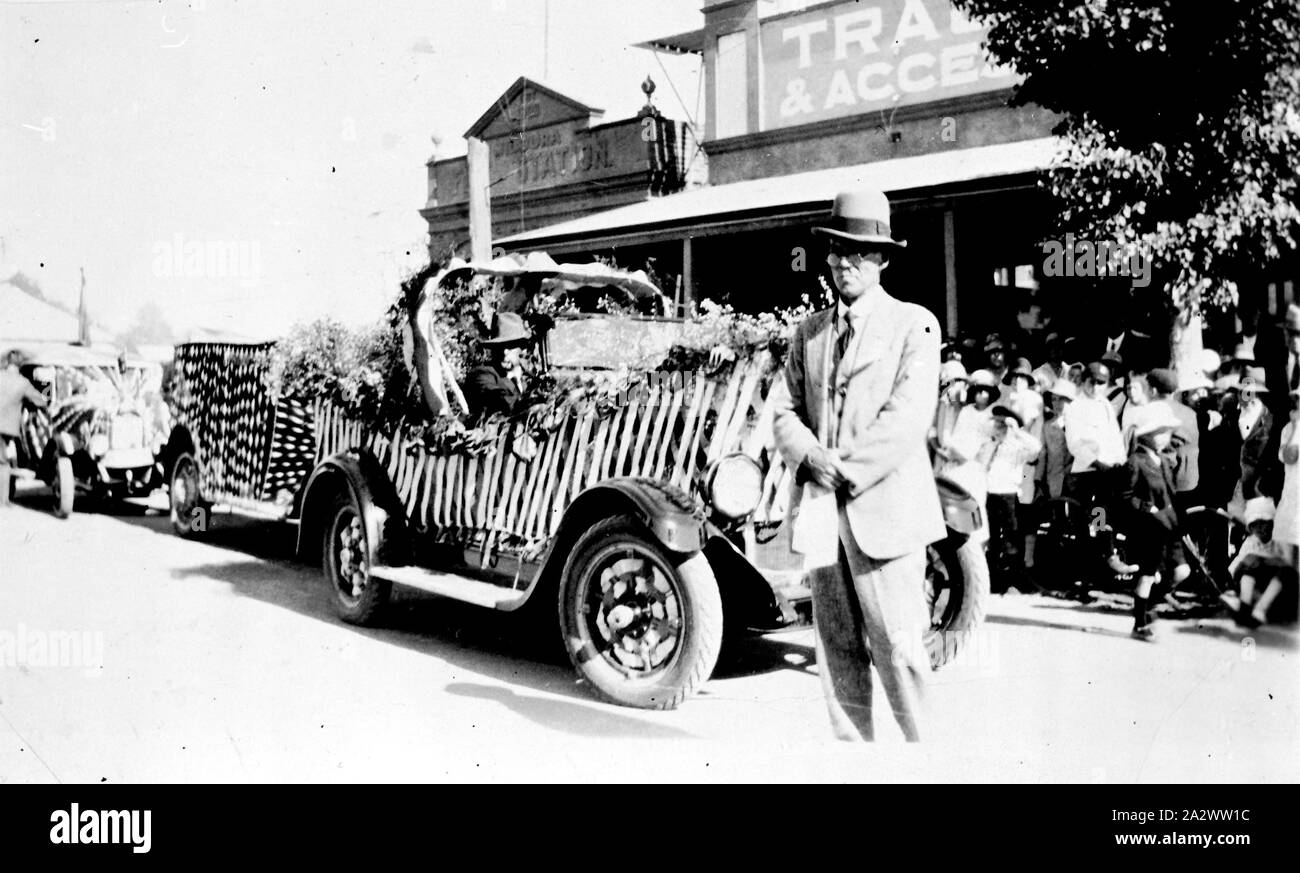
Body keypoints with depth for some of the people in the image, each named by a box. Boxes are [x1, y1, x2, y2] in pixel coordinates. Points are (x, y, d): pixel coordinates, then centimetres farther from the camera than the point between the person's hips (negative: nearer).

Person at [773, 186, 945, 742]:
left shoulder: (913, 324, 1)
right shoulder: (808, 332, 16)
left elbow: (908, 419, -10)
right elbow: (785, 411, 10)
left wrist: (848, 470, -13)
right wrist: (812, 458, -9)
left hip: (883, 507, -5)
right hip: (819, 510, 5)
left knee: (899, 650, -5)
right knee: (838, 649, 9)